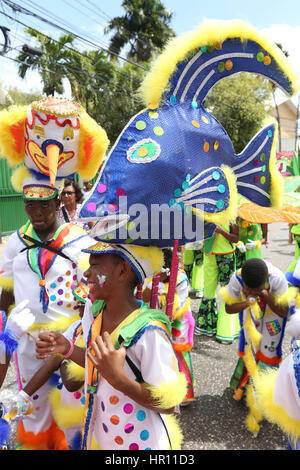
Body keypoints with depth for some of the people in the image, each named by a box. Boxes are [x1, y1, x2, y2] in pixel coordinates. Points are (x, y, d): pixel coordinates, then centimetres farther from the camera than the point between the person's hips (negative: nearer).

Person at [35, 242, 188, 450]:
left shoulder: (149, 332, -31)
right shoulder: (93, 310, -8)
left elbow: (167, 404, -23)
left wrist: (118, 378, -35)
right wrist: (67, 348, -8)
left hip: (141, 442, -6)